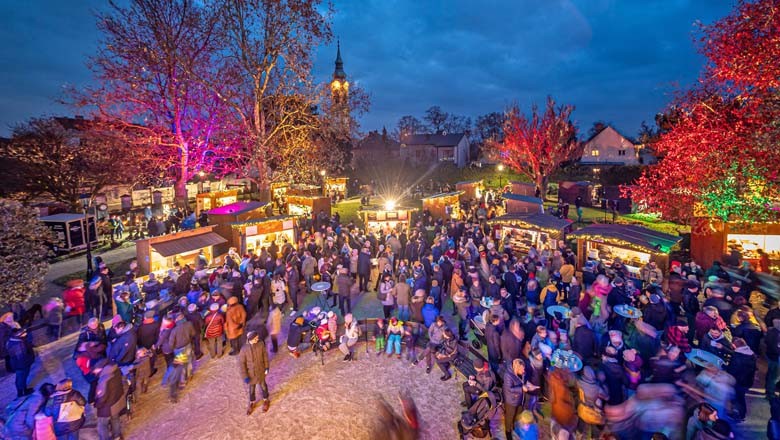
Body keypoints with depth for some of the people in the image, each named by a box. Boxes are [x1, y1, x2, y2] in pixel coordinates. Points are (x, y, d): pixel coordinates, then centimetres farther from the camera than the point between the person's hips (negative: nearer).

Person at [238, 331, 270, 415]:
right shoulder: (244, 349, -28)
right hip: (251, 373, -1)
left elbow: (265, 355, -7)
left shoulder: (261, 344, -22)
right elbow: (241, 363, -17)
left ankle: (265, 400, 50)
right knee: (251, 388, 23)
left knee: (263, 385, 24)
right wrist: (245, 376, -13)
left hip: (261, 371, 1)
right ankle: (252, 403, 51)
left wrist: (266, 367, 0)